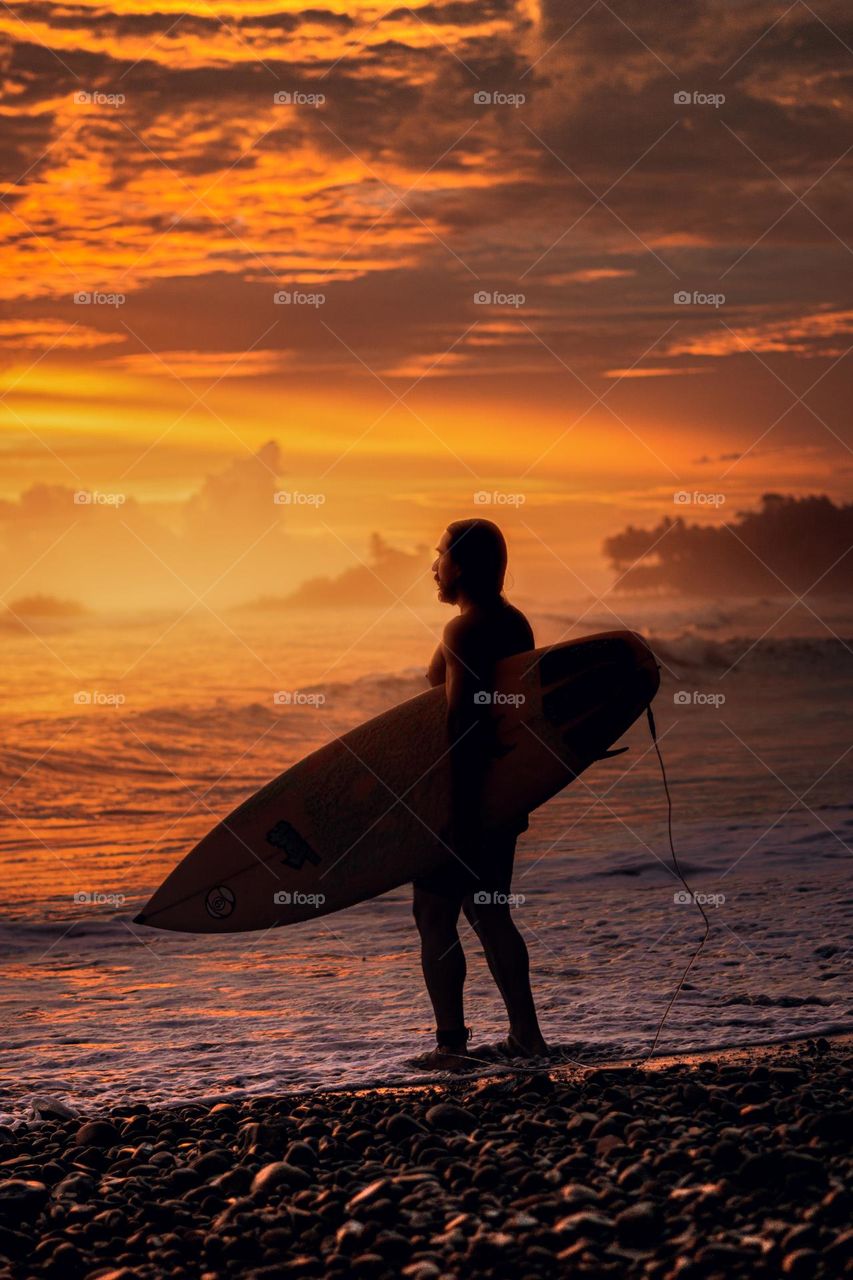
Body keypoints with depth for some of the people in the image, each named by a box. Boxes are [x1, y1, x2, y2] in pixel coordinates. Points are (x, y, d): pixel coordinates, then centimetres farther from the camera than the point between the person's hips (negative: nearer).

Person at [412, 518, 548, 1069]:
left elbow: (458, 718, -23)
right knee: (489, 912, 17)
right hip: (505, 790, 9)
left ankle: (452, 1041, -3)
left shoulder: (463, 632, -16)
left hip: (463, 790, -9)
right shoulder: (516, 624, 11)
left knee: (436, 913, -1)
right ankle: (526, 1034, 17)